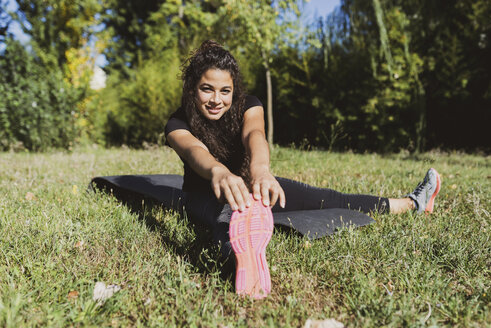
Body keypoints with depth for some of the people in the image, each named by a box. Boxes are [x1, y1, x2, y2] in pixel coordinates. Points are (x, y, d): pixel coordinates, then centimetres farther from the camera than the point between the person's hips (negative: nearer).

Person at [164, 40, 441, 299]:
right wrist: (219, 172, -67)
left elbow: (254, 134, -38)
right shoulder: (178, 125, -19)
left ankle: (410, 204, 5)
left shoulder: (247, 105, -15)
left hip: (247, 183, 3)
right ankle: (244, 255, -72)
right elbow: (194, 150, -43)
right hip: (207, 195, -2)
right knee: (227, 212, -41)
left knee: (328, 199, -6)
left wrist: (260, 167, -62)